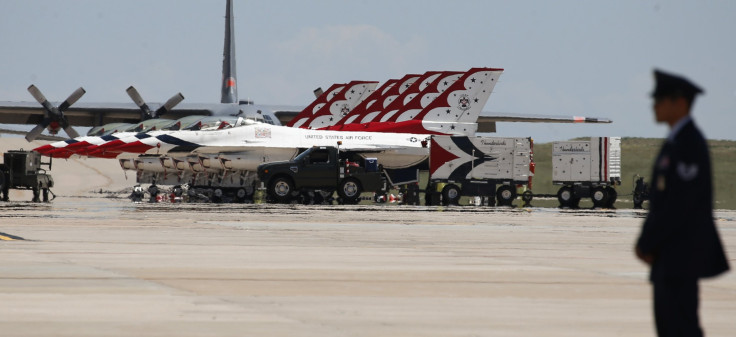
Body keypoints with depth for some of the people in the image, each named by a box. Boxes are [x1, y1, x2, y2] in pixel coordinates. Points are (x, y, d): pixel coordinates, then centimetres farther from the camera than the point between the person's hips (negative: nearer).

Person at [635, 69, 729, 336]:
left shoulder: (689, 144, -18)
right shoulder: (677, 141, 16)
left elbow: (679, 203, -22)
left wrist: (647, 244, -15)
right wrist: (646, 242, 11)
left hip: (682, 251, -10)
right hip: (671, 252, 10)